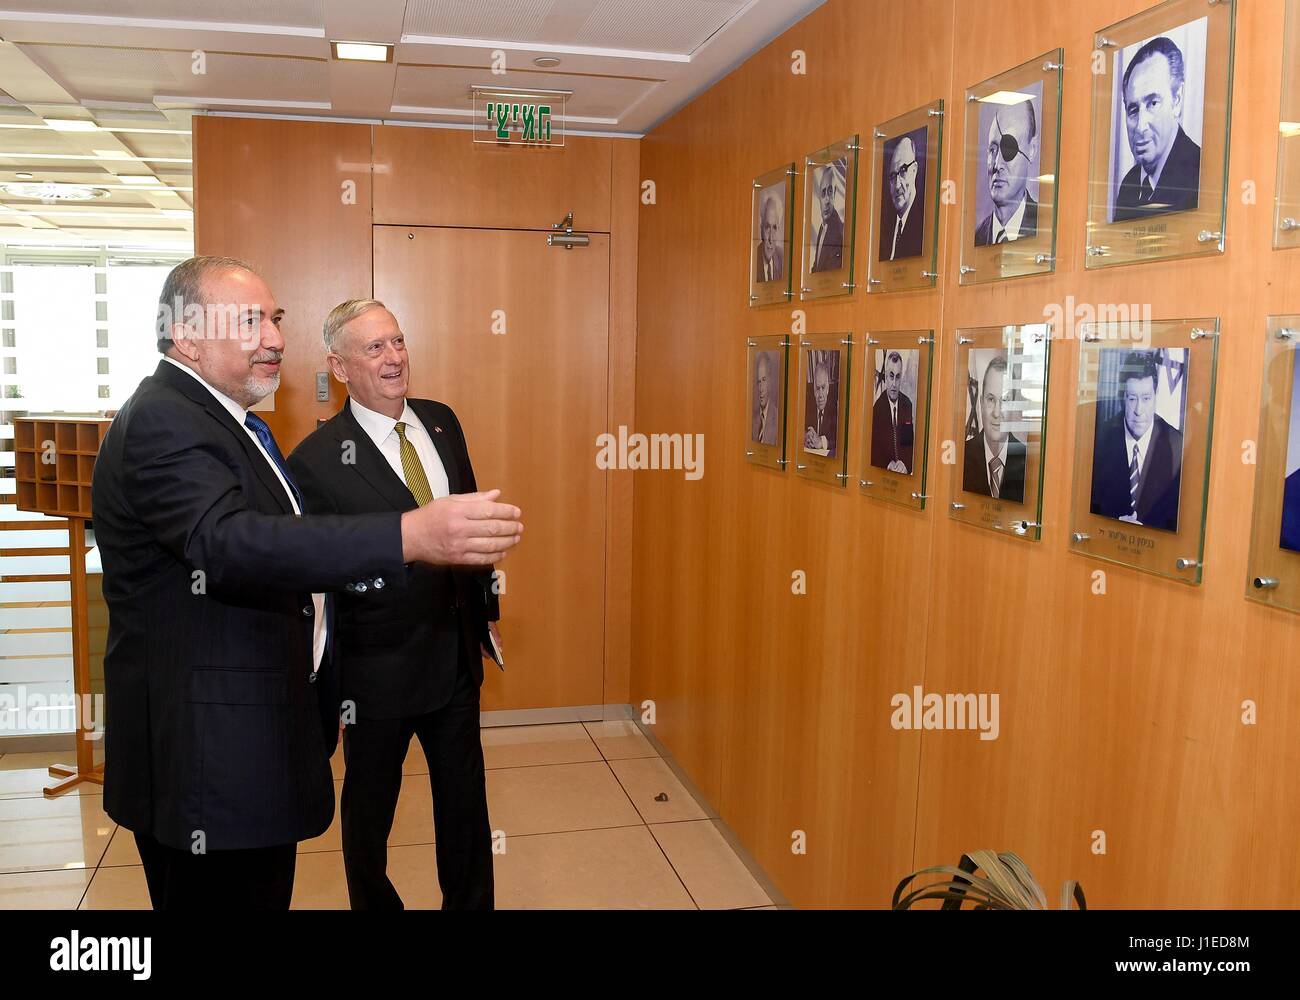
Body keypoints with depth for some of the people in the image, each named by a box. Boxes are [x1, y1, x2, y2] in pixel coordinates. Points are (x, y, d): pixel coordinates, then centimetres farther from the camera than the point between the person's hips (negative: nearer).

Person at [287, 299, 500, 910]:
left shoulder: (441, 422, 1)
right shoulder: (317, 460, -17)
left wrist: (486, 609, 14)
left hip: (458, 652, 5)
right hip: (379, 670, -5)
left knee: (465, 801, 19)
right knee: (369, 808, 17)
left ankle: (470, 904, 39)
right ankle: (374, 903, 41)